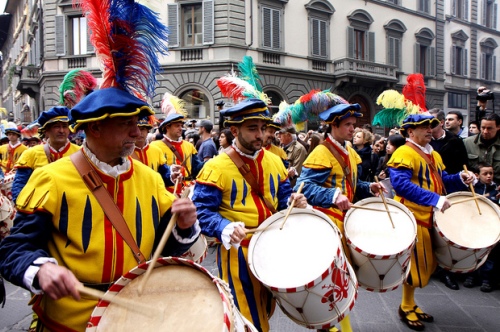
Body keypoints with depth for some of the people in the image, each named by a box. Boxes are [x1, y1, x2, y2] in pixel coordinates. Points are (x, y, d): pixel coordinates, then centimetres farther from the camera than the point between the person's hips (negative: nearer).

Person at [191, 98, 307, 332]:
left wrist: (295, 202, -10)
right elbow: (202, 211, -16)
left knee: (264, 312, 23)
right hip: (238, 252, -6)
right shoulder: (217, 167, -15)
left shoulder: (274, 161, 3)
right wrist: (225, 229, -33)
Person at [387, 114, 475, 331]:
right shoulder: (403, 153, -14)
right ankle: (406, 308, 18)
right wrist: (435, 200, -30)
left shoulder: (434, 155, 16)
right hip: (412, 217, -9)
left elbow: (442, 180, 20)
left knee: (424, 264, 16)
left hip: (431, 217, 9)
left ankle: (410, 304, 31)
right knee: (415, 264, 0)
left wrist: (461, 178, 0)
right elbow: (401, 184, -27)